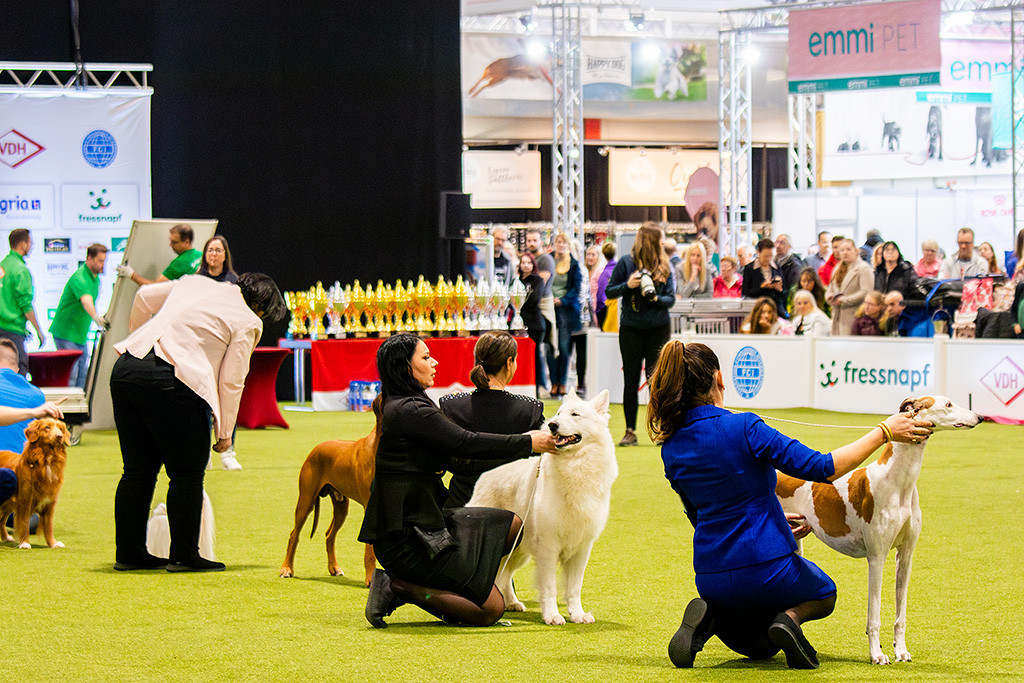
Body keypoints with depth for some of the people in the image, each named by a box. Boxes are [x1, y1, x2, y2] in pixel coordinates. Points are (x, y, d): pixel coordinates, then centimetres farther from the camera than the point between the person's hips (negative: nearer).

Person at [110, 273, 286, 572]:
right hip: (168, 382, -7)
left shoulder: (194, 284, 21)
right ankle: (184, 555, 7)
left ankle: (129, 552, 21)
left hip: (125, 368, 8)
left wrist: (135, 331, 43)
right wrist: (224, 432, 11)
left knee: (138, 470, 15)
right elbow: (231, 381, 2)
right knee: (187, 473, 4)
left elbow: (144, 296, 26)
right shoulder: (247, 322, 4)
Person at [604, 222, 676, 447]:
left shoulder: (664, 266, 4)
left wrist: (656, 298, -16)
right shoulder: (626, 262, -2)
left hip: (658, 328, 1)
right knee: (631, 381, 2)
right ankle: (630, 432, 9)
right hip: (631, 329, -1)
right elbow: (609, 291, 2)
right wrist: (627, 286, -16)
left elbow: (671, 298, 4)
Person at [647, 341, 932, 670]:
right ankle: (789, 616, -5)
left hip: (712, 581, 5)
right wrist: (884, 432, -8)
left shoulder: (671, 449, 1)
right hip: (766, 567, -5)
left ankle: (709, 618, -1)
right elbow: (822, 468, -18)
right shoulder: (743, 428, -18)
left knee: (760, 648, 32)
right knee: (824, 593, 31)